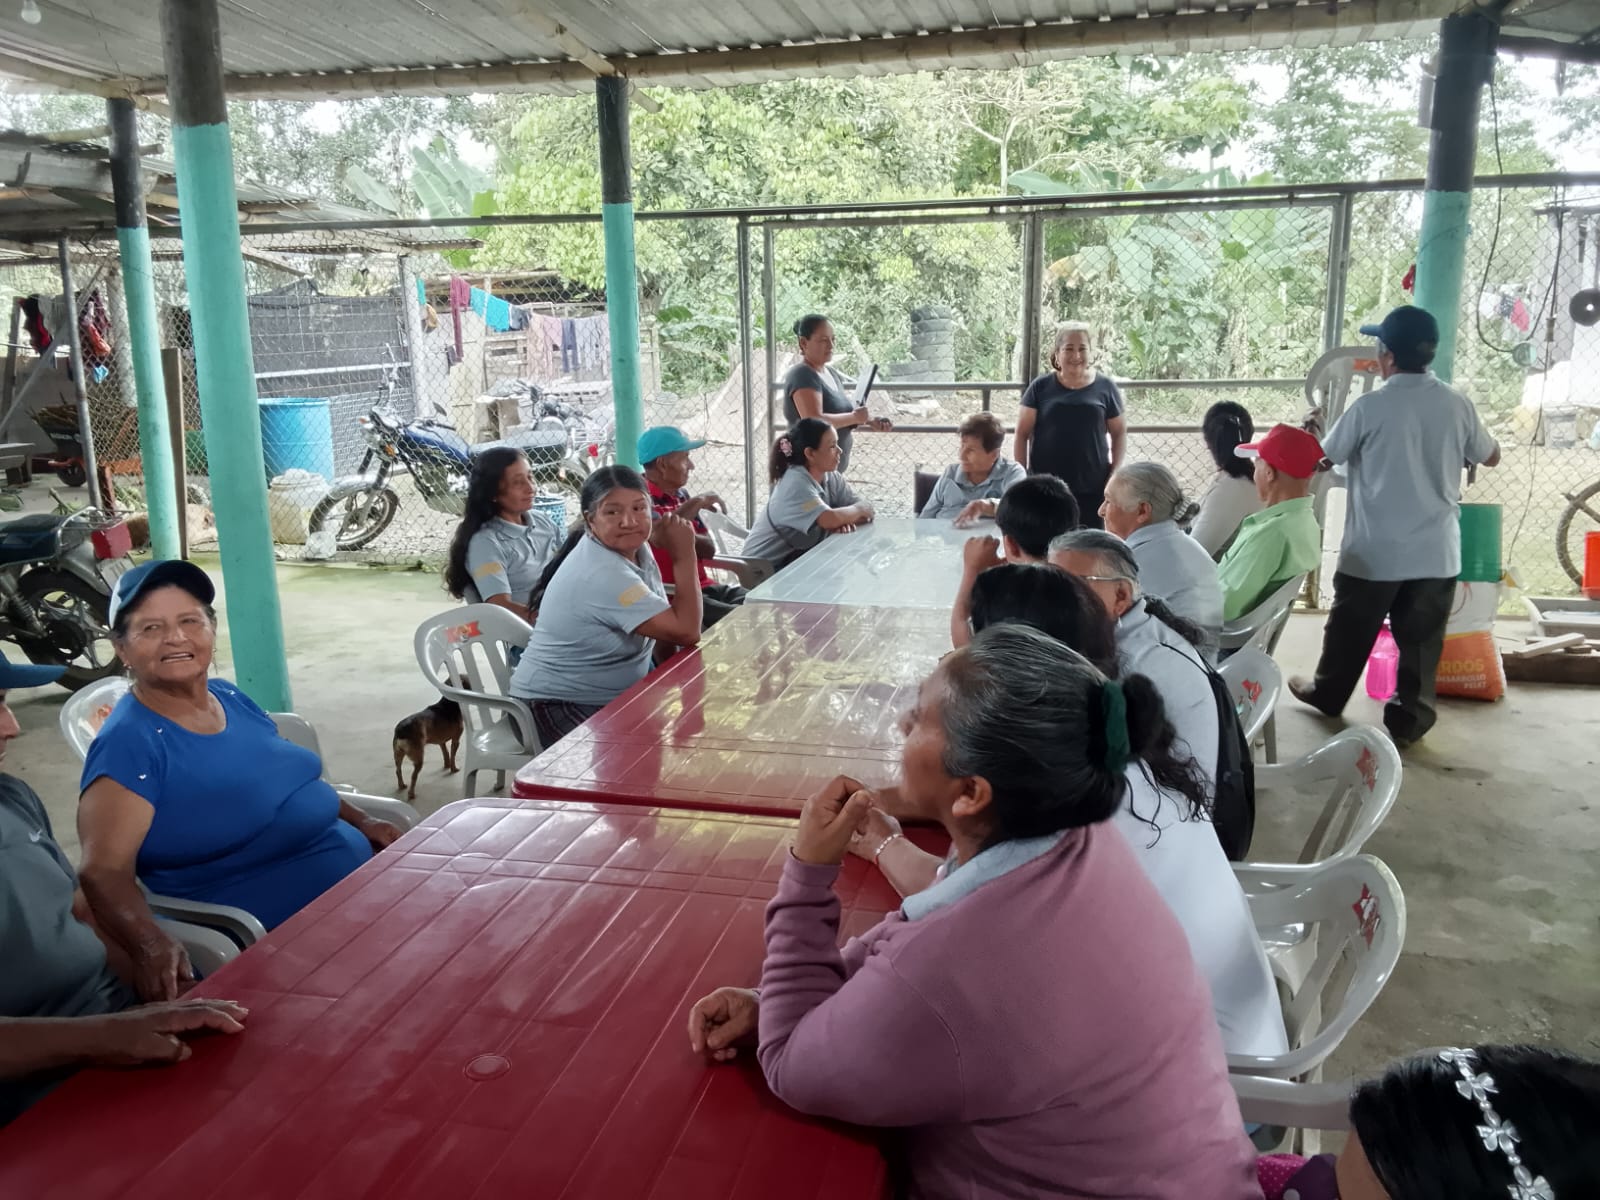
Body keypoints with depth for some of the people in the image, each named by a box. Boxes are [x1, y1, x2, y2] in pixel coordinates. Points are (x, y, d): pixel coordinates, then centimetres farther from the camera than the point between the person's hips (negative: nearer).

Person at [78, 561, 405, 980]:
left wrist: (361, 821, 9)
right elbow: (104, 871, -21)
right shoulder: (129, 744, -13)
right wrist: (152, 946, -38)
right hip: (278, 939, -8)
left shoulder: (232, 699, 9)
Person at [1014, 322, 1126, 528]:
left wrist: (1115, 473, 0)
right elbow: (1022, 433, 4)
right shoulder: (1041, 387, 3)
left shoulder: (1105, 387, 4)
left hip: (1093, 488, 1)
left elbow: (1119, 433, 10)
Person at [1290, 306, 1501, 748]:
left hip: (1374, 551, -2)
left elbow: (1325, 458, -2)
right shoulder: (1457, 404, -2)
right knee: (1421, 639, 11)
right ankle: (1409, 718, 17)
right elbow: (1491, 457, 14)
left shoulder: (1370, 406, -13)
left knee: (1350, 630, 16)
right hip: (1437, 552, 2)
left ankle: (1327, 694, 33)